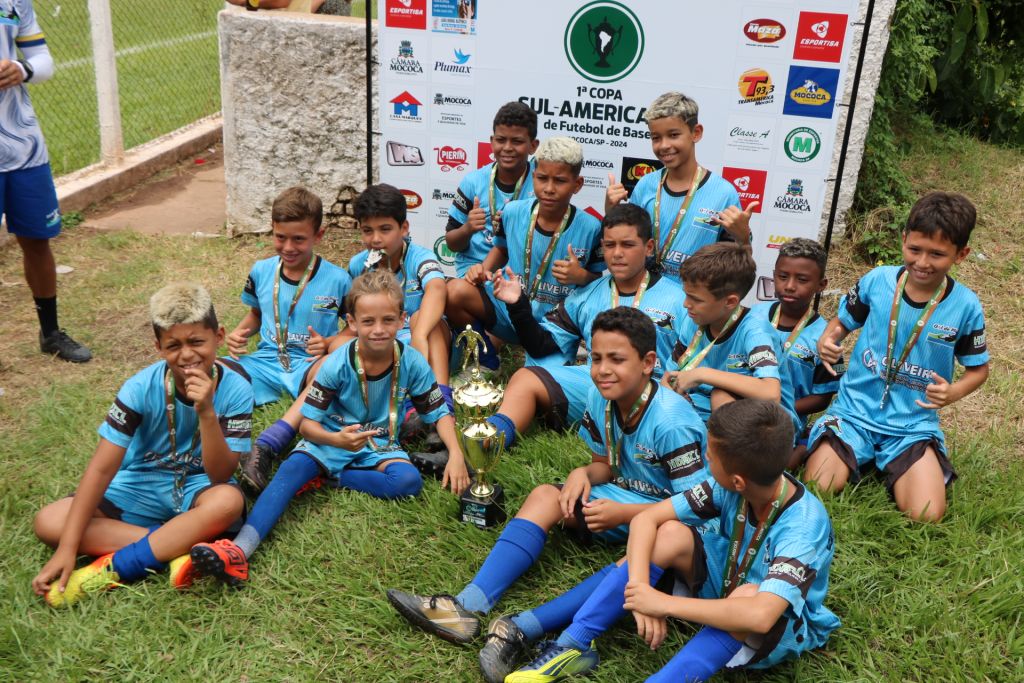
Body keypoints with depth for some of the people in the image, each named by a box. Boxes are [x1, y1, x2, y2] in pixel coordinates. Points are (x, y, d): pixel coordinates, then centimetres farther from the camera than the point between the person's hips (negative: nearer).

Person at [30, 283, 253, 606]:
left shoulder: (235, 389, -20)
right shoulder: (141, 387, -18)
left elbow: (220, 476, -22)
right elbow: (102, 468, -18)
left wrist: (206, 413, -38)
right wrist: (67, 549, -24)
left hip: (197, 488, -2)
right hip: (141, 486, 2)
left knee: (228, 501, -38)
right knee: (48, 522, -20)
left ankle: (110, 570, -27)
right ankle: (178, 548, -27)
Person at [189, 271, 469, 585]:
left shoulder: (412, 363, -15)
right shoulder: (337, 365, -18)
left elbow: (439, 412, -4)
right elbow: (307, 423, -16)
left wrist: (456, 454, -20)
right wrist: (337, 440, -37)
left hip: (379, 444, 1)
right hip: (331, 438, -1)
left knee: (408, 481, -29)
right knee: (290, 470, -30)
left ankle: (326, 479, -16)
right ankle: (239, 550, -46)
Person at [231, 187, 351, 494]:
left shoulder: (337, 279, -4)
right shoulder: (261, 272, 6)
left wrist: (329, 344, -18)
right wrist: (240, 332, 2)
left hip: (310, 363, -4)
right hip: (266, 361, 4)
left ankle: (266, 446, -48)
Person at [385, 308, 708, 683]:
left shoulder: (671, 423, -24)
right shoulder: (600, 399, -4)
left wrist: (621, 513, -24)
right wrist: (582, 475, -15)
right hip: (624, 497, 7)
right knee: (546, 495, -13)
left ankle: (522, 628, -46)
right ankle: (468, 607, -30)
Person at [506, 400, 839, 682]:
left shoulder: (804, 526, -35)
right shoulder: (729, 488, -19)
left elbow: (760, 615, -47)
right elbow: (647, 518, -18)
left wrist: (665, 603, -40)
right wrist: (640, 589, -33)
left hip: (788, 626, -5)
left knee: (748, 594, -39)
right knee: (670, 535, -21)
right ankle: (572, 647, -18)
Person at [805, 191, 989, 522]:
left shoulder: (965, 306, -8)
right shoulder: (877, 280, -7)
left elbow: (978, 368, 6)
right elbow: (842, 322, 9)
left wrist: (954, 392, -16)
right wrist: (827, 340, -15)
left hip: (914, 423, 0)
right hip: (855, 410, 0)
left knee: (926, 517, -17)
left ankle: (893, 469, 16)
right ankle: (859, 457, 15)